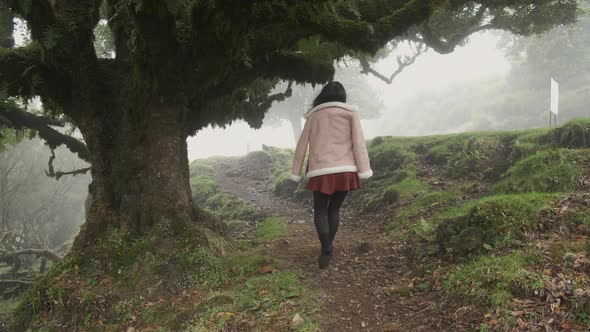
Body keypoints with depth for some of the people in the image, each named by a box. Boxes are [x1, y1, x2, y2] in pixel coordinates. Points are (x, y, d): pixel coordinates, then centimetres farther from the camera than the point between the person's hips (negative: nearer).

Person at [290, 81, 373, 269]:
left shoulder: (313, 116, 11)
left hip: (320, 171, 0)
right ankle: (328, 248, 26)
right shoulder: (350, 113, 8)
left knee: (320, 211, 11)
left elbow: (302, 145, 11)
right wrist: (364, 170, -2)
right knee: (334, 209, 18)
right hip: (345, 170, 1)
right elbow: (358, 142, -1)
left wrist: (296, 172, 16)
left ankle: (326, 251, -7)